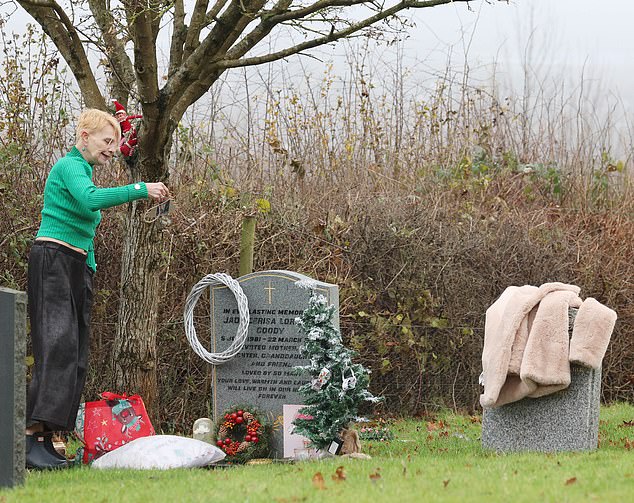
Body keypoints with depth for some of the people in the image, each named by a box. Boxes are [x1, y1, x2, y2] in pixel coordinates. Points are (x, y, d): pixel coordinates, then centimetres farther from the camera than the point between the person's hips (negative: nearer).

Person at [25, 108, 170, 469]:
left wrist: (91, 270, 22)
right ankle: (32, 436, -30)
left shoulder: (85, 170, 23)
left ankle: (46, 440, -2)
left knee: (76, 355, 2)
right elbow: (89, 199, -27)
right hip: (53, 261, -10)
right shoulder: (70, 166, -7)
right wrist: (140, 190, -26)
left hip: (78, 267, 10)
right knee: (58, 345, -21)